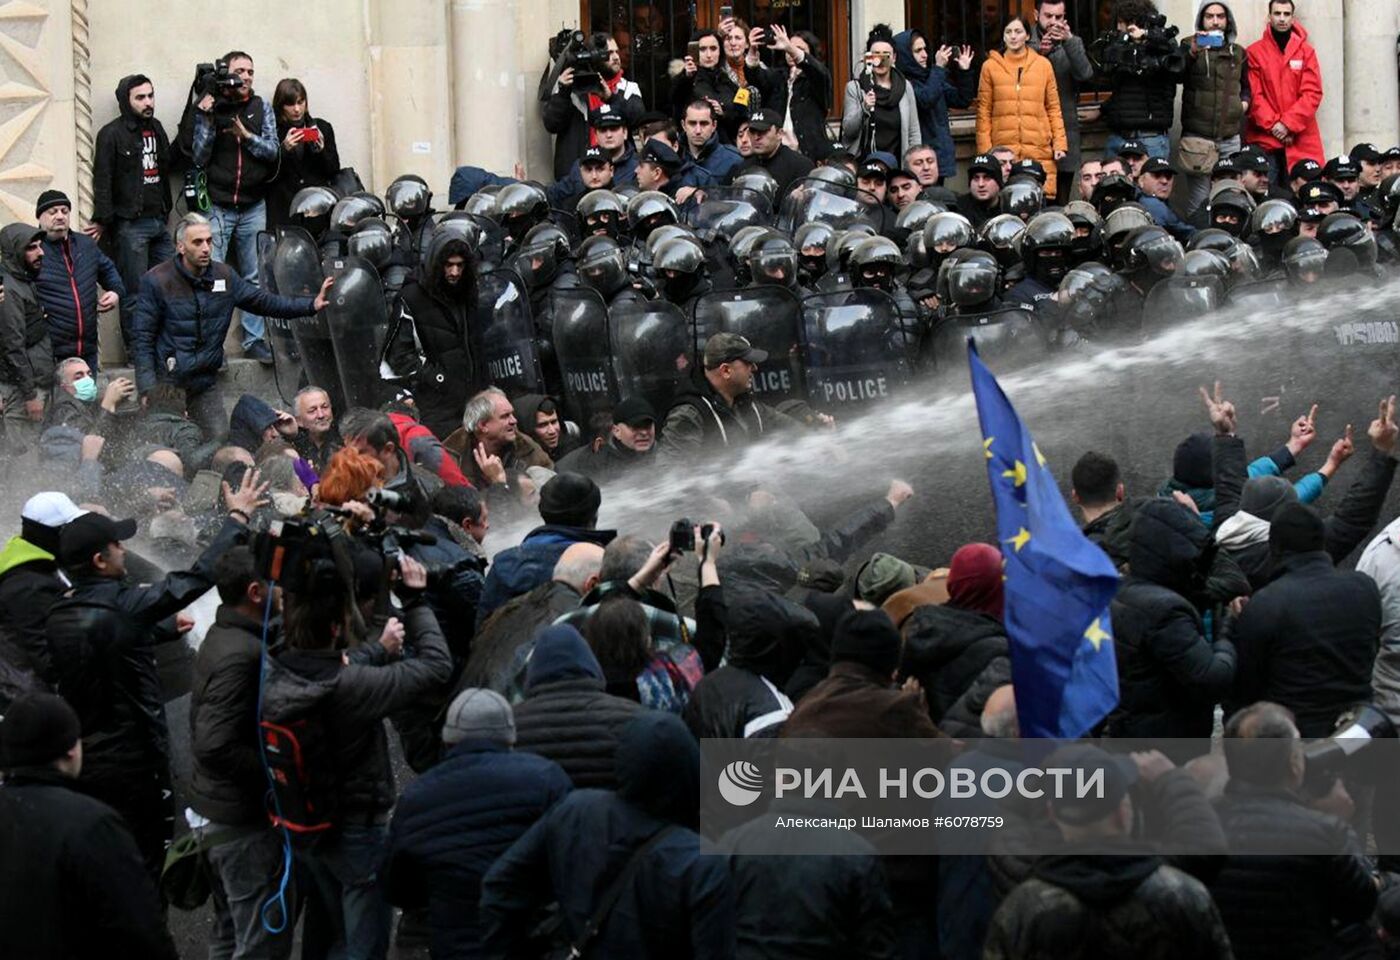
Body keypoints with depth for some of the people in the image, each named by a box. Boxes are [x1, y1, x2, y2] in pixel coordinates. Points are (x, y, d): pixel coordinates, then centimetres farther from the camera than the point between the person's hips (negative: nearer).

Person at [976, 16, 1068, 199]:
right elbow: (984, 111, 5)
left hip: (1039, 150, 1)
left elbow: (1053, 108, 10)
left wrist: (1060, 143, 1)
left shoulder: (1043, 65, 9)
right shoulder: (990, 66, 6)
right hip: (1003, 149, -1)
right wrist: (984, 148, -3)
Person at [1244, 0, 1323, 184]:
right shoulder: (1254, 52, 3)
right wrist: (1273, 125, -13)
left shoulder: (1306, 52, 8)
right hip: (1264, 138, -1)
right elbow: (1254, 95, -2)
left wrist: (1288, 124, -10)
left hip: (1301, 139, 1)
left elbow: (1312, 93, 1)